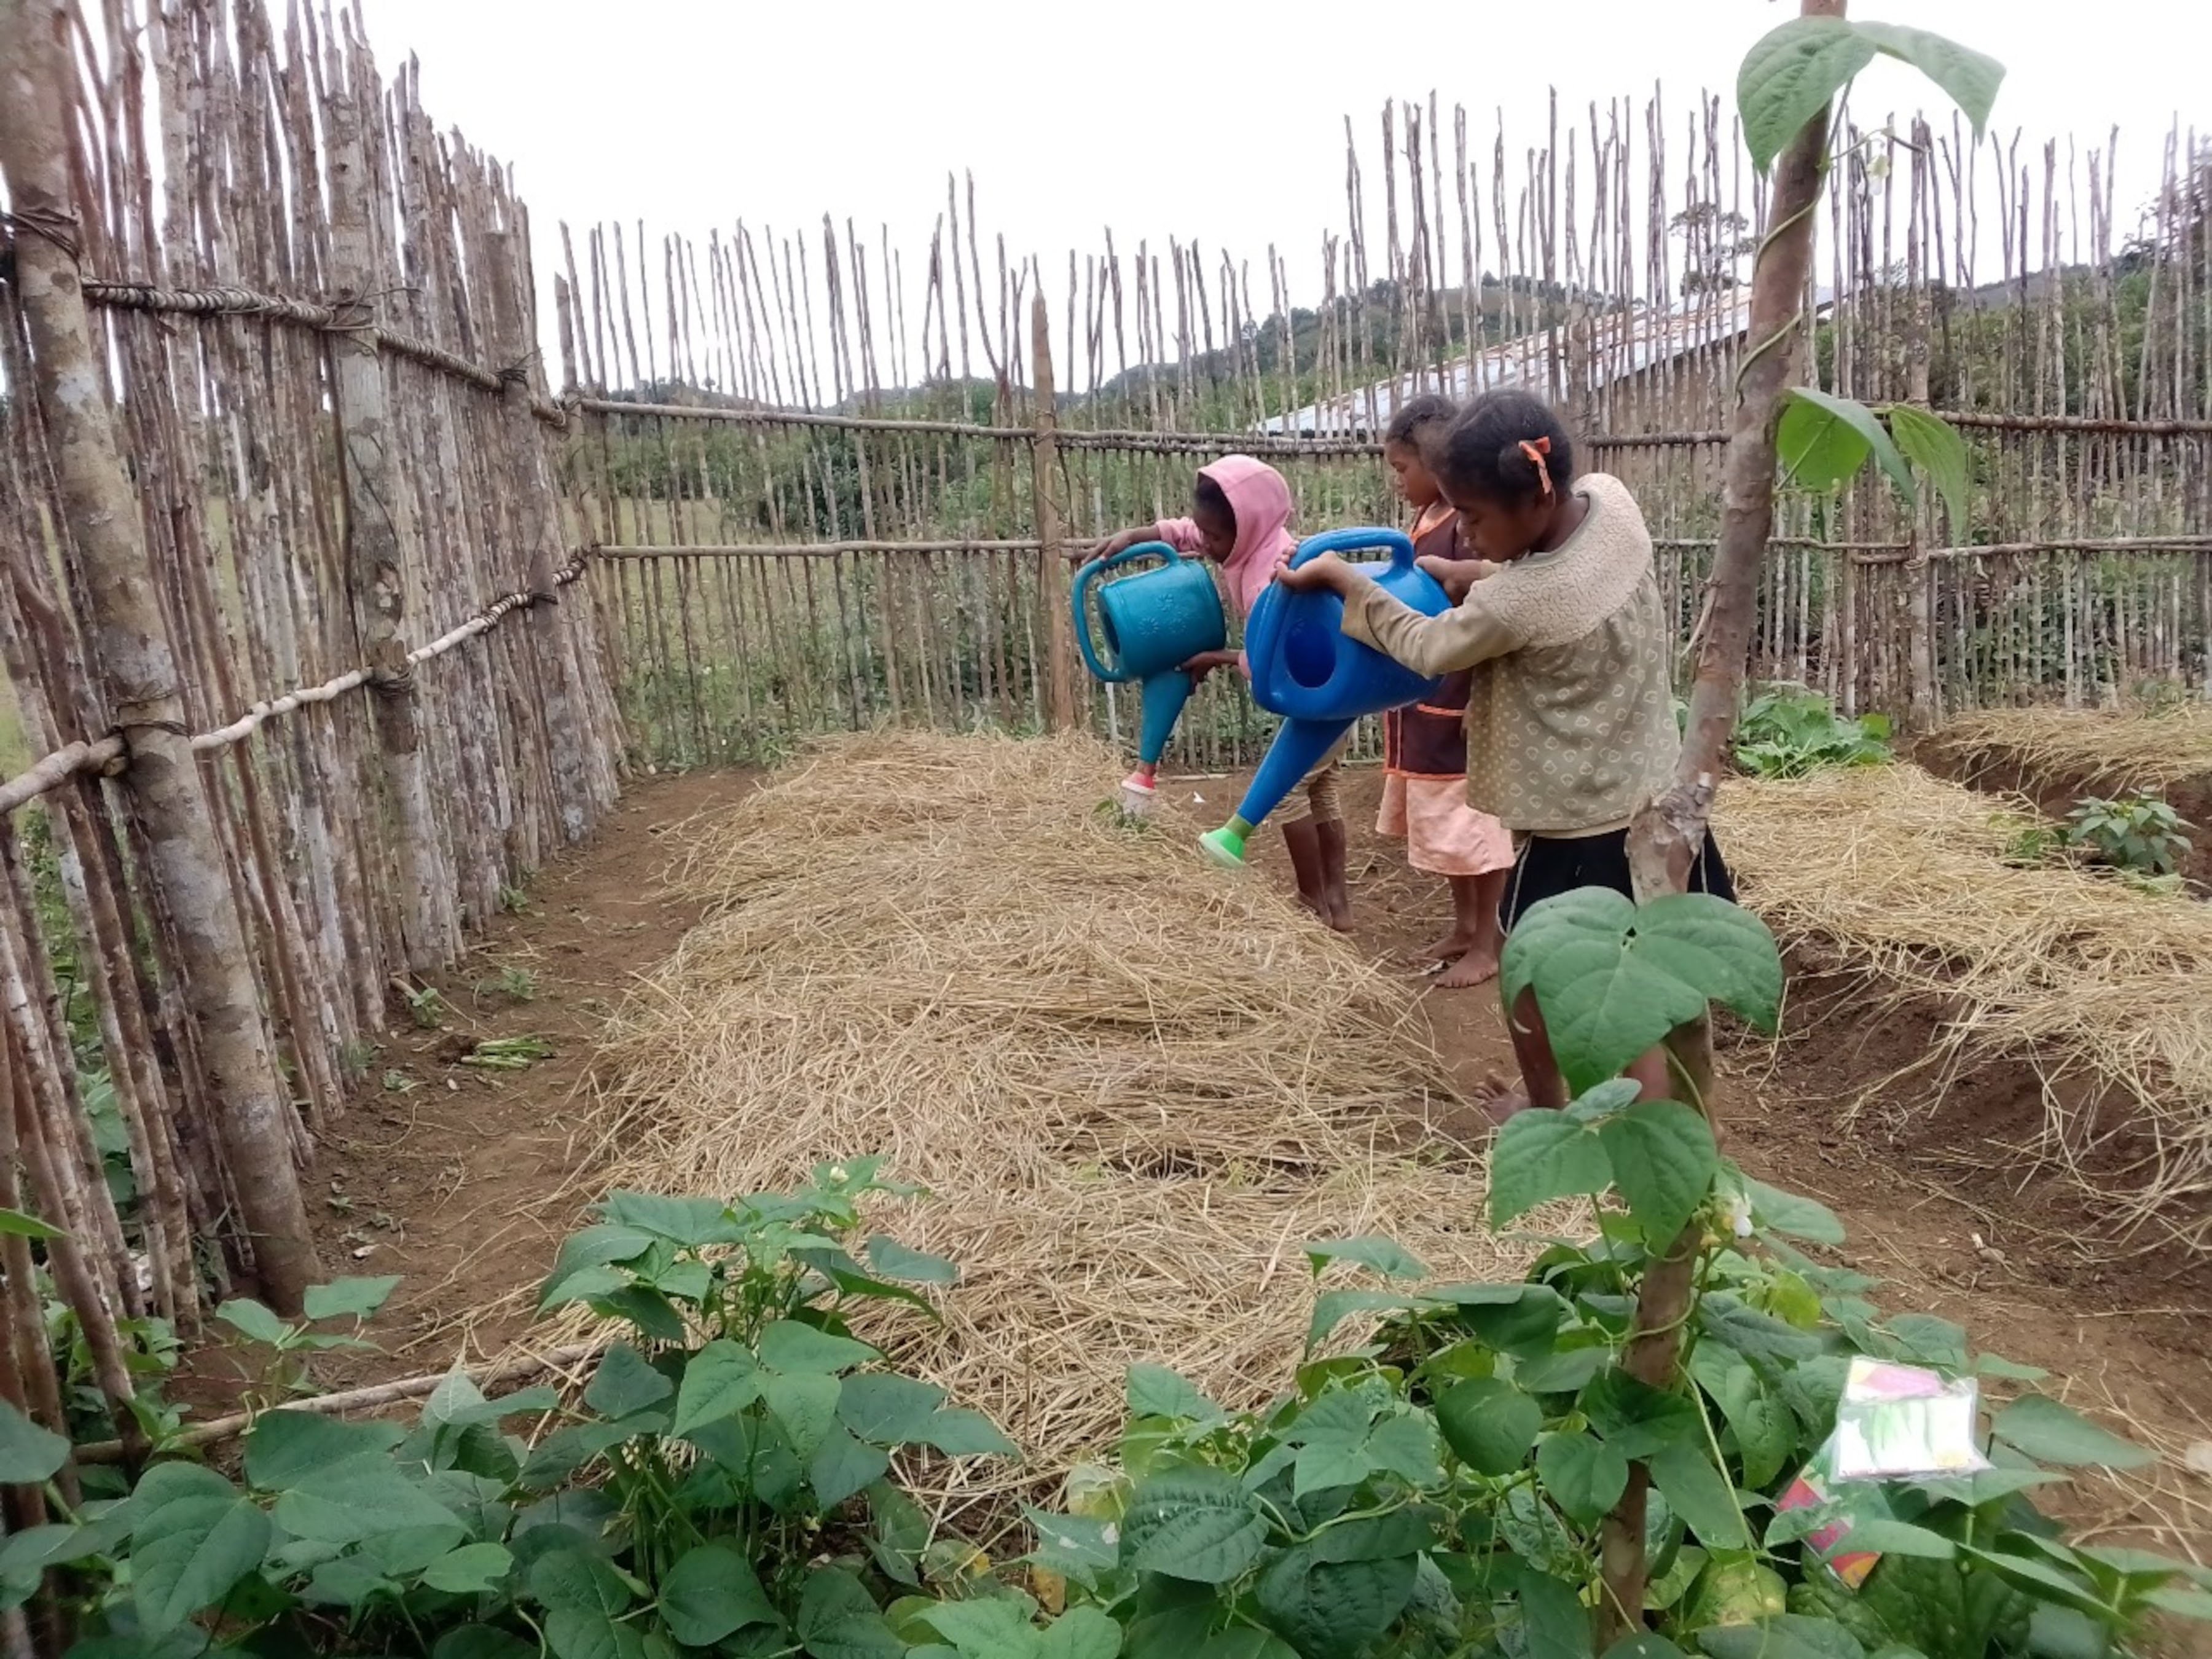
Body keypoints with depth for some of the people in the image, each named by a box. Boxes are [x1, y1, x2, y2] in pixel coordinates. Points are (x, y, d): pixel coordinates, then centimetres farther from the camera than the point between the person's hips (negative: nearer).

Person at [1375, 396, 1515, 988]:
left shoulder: (1470, 522, -17)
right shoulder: (1425, 519, 9)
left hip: (1460, 702, -9)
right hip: (1423, 702, 9)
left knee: (1476, 820, 3)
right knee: (1444, 821, 17)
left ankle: (1489, 943, 14)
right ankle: (1464, 926, 31)